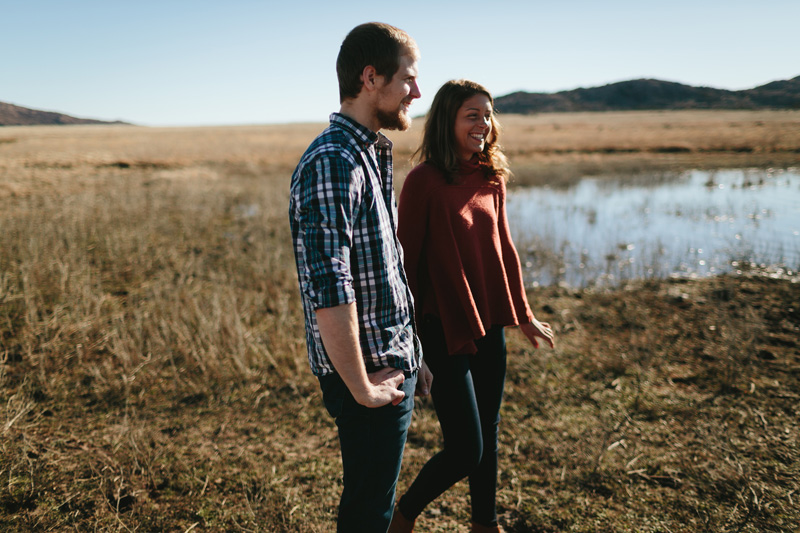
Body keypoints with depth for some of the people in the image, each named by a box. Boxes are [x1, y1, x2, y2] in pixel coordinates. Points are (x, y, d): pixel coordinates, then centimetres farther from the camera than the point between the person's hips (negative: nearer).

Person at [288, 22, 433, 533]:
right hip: (373, 375, -9)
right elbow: (329, 291, -28)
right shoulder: (332, 163, -21)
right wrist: (362, 389, -20)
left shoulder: (373, 155, 12)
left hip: (394, 365, 9)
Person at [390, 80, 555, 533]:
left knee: (488, 433, 18)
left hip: (490, 325, 7)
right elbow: (407, 258, -13)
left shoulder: (492, 178, 6)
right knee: (466, 449, -4)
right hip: (446, 328, -7)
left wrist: (523, 313, 18)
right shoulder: (425, 181, -14)